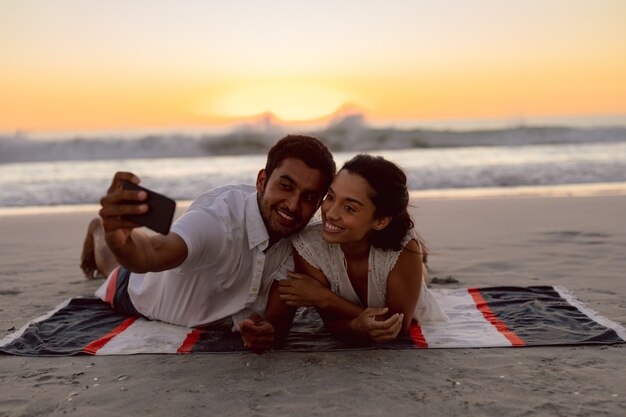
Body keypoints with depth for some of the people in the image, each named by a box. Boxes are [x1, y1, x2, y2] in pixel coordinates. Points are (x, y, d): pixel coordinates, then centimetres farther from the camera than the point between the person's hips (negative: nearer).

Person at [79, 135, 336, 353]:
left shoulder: (297, 238, -29)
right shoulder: (219, 218, -48)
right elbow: (153, 255, -65)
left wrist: (264, 329, -47)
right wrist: (117, 240, -86)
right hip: (140, 297, -4)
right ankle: (99, 232, 57)